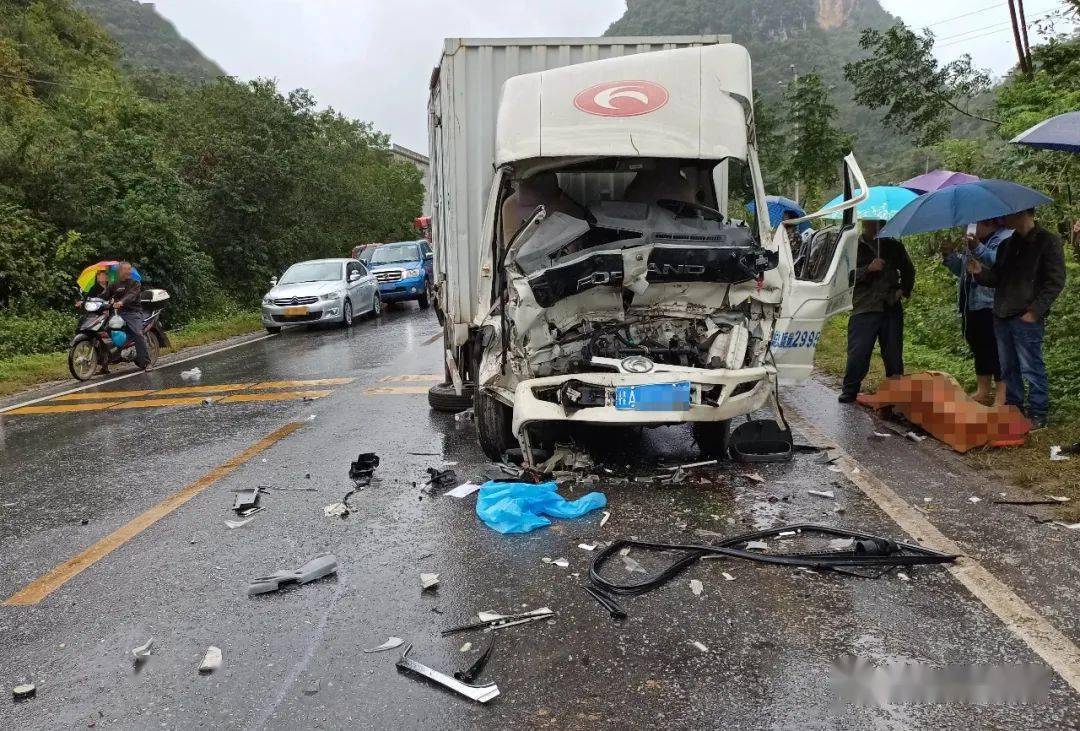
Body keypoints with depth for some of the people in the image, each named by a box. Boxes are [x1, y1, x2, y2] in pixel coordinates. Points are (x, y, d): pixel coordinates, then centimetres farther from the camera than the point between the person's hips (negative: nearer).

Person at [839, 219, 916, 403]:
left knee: (894, 353, 7)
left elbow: (908, 270, 26)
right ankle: (850, 391, 7)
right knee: (858, 353, -6)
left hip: (892, 307, 3)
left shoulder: (893, 245, 13)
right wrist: (868, 269, -18)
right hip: (864, 308, -3)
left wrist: (904, 290, 11)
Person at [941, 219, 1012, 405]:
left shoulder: (1007, 237, -7)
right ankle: (982, 392, 26)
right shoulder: (976, 239, 20)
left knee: (997, 353, -8)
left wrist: (978, 249, -34)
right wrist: (949, 256, 11)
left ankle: (1002, 397, -4)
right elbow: (963, 269, 26)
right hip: (972, 306, 9)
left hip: (993, 307, -9)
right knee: (979, 349, 15)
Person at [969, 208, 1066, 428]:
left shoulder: (1048, 242, -6)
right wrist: (980, 271, -4)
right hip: (1002, 317, 7)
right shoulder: (1006, 245, 16)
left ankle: (1038, 414, 8)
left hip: (1027, 319, -7)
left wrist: (1034, 311, -16)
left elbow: (1055, 282, -9)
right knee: (1008, 368, 14)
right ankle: (1013, 408, 25)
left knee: (1031, 368, -3)